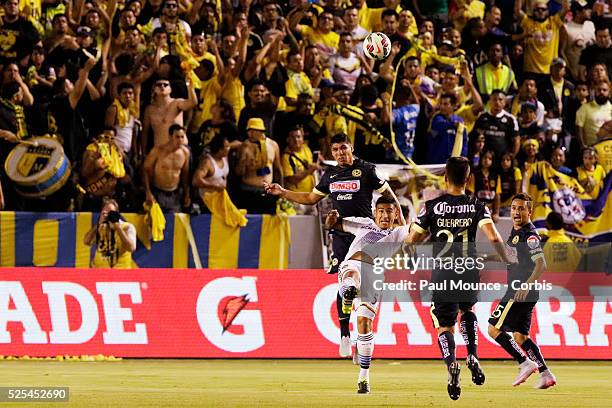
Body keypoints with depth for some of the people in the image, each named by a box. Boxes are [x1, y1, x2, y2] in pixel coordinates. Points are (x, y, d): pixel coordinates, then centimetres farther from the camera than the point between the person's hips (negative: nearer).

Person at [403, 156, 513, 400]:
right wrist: (507, 262, 1)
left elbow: (412, 239, 0)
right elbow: (493, 237, -12)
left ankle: (451, 363, -23)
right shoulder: (477, 206, 0)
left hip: (442, 272, -1)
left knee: (444, 326, 8)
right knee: (467, 310, 31)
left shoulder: (432, 206, -1)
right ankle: (473, 356, 9)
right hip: (469, 271, 2)